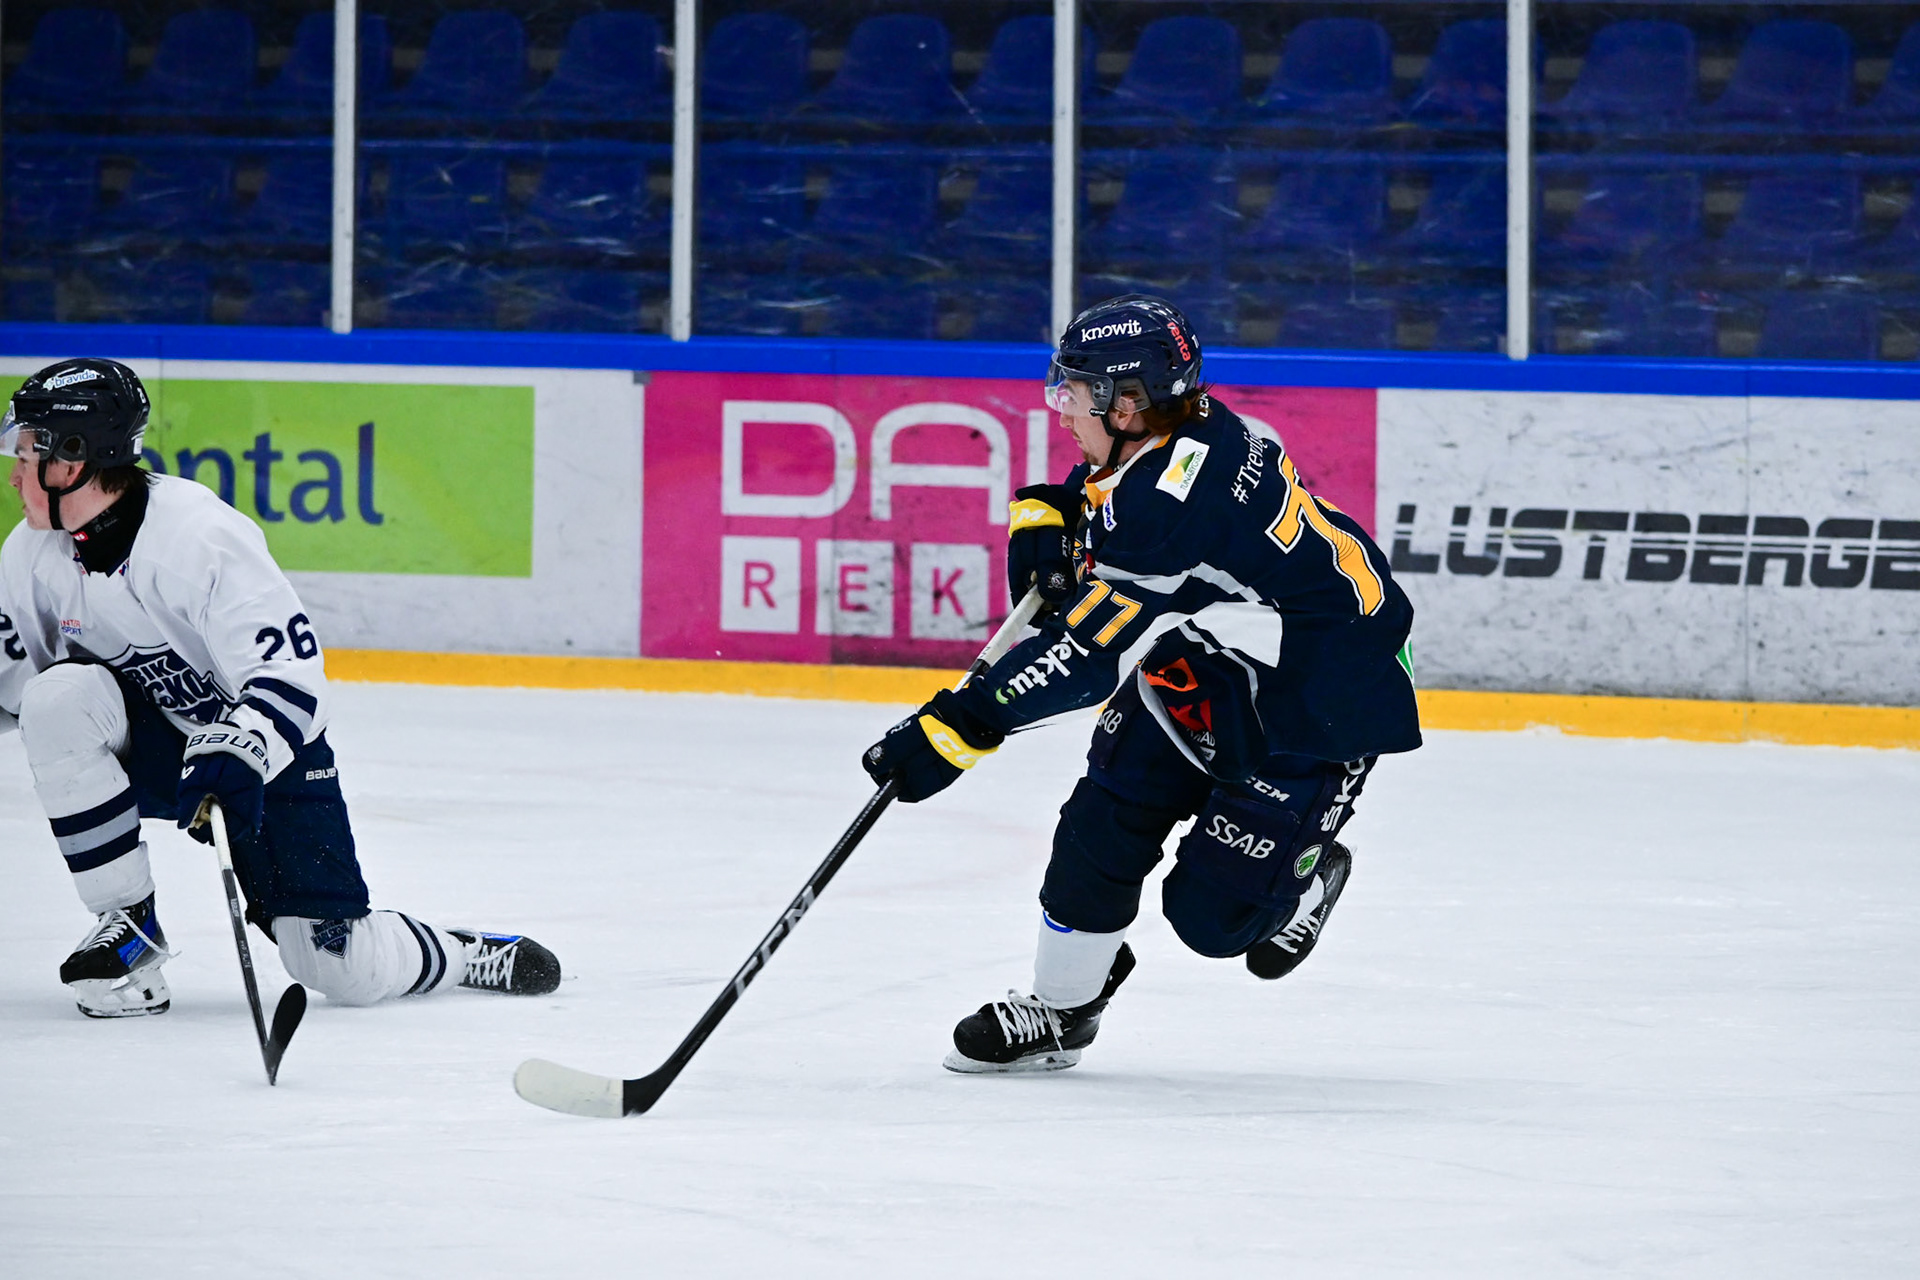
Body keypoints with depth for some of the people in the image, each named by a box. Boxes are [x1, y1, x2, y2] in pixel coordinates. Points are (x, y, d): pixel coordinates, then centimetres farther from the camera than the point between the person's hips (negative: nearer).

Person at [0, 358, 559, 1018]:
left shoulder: (202, 535, -26)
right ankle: (127, 924, -16)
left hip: (267, 751, -5)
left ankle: (463, 955, 22)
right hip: (153, 749, 5)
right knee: (60, 698, -28)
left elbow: (292, 670, -27)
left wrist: (238, 755, -41)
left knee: (346, 971, -12)